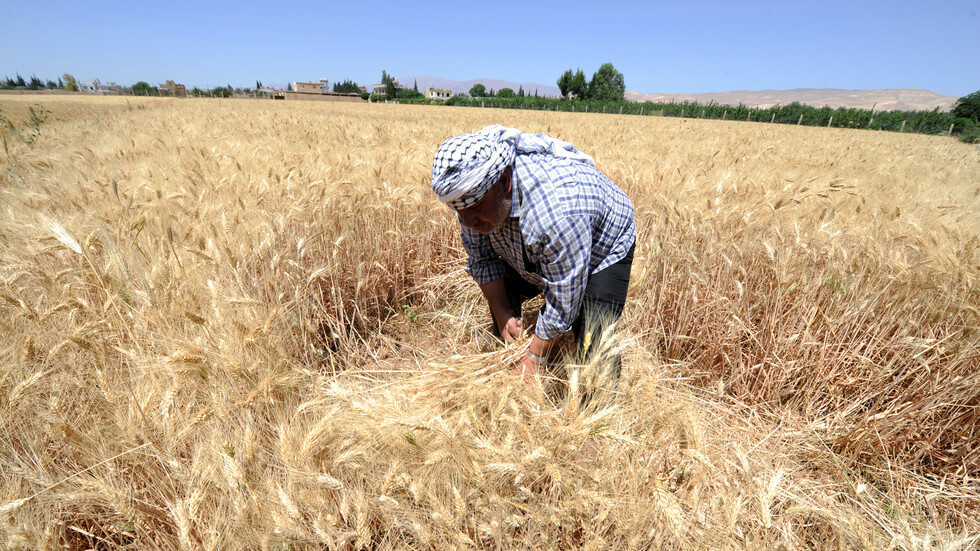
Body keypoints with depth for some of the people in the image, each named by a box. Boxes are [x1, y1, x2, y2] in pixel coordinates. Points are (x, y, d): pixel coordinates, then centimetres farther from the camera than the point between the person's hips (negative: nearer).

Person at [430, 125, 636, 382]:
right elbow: (481, 257, -6)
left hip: (604, 250, -6)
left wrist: (534, 358, -21)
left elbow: (563, 303, -33)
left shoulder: (556, 211, -46)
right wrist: (502, 312, -8)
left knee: (593, 345, -19)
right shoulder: (472, 188, -23)